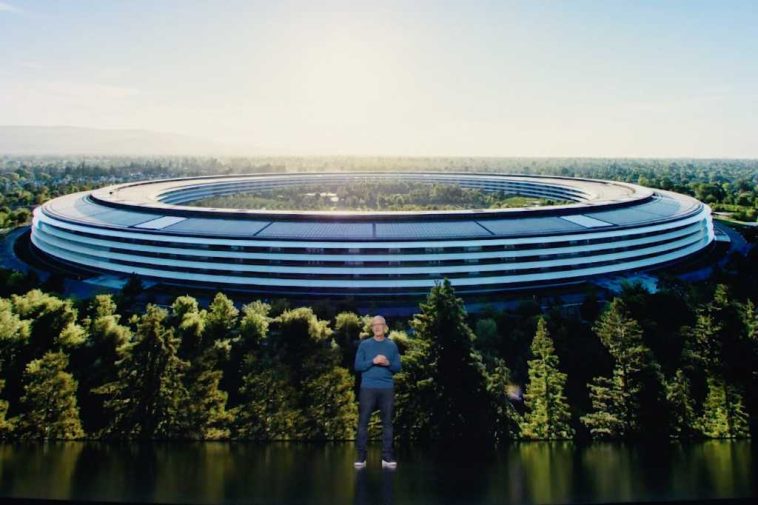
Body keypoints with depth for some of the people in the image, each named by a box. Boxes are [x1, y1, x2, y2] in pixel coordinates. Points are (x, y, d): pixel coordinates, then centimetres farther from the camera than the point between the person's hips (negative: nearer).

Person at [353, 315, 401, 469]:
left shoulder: (392, 345, 9)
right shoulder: (364, 344, 4)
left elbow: (398, 367, 7)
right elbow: (358, 366, -2)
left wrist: (388, 363, -13)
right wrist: (373, 361, -14)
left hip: (387, 388, 2)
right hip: (368, 388, -1)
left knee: (387, 422, 4)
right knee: (363, 422, -1)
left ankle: (387, 457, 11)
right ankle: (361, 457, 6)